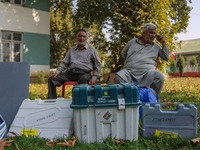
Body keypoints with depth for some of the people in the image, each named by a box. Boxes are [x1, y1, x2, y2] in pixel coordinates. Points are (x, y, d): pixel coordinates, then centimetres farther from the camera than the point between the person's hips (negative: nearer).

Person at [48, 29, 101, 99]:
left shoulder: (91, 49, 13)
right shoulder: (72, 50, 24)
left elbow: (97, 65, 11)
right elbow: (64, 63, 22)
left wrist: (94, 78, -3)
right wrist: (57, 72, 4)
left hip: (84, 73, -4)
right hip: (70, 72, 4)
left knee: (83, 80, -42)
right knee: (52, 79, -15)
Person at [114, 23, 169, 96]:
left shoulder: (156, 46, 23)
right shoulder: (132, 42, 23)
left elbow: (166, 58, 18)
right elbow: (123, 54, 33)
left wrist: (163, 43, 13)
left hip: (147, 71, 0)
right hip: (129, 71, 0)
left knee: (159, 77, -34)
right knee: (118, 77, -34)